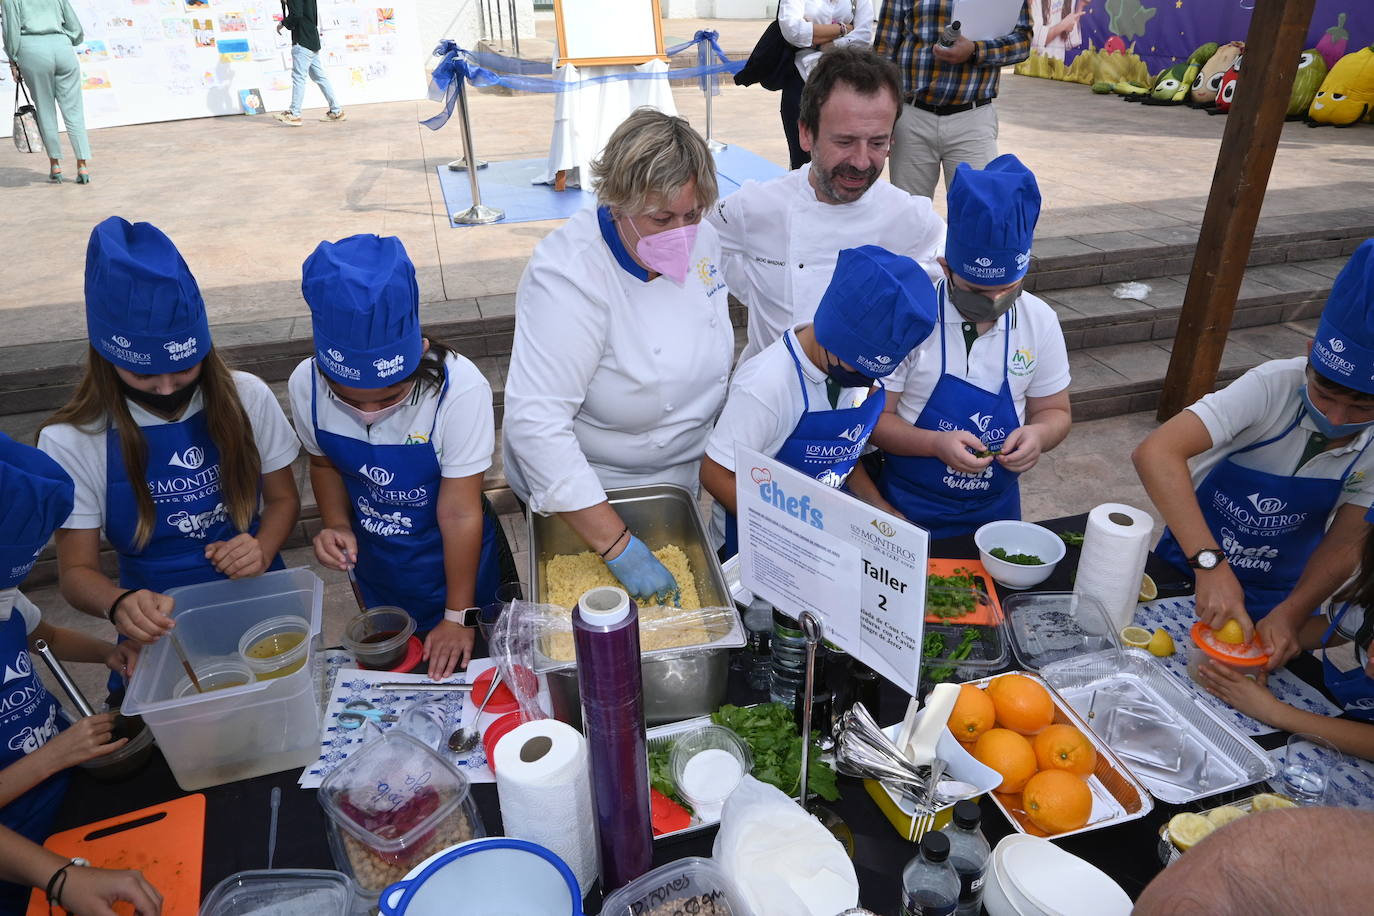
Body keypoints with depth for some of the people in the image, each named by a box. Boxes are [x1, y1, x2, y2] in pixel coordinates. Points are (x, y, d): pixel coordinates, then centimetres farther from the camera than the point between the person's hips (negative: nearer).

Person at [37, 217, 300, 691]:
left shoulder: (247, 399, -5)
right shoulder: (72, 442, -7)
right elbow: (76, 570, -1)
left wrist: (262, 549, -14)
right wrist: (119, 603, -24)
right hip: (160, 630, -1)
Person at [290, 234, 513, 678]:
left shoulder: (459, 388, -33)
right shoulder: (306, 386, -20)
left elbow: (460, 514, -25)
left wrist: (458, 616, -15)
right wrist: (337, 525, -15)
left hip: (457, 561, -4)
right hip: (376, 568, 4)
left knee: (464, 670, 21)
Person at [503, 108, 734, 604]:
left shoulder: (700, 240, -10)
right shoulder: (569, 274, -33)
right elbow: (534, 423, -38)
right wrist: (618, 545, -39)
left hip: (681, 480, 6)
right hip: (584, 493, -5)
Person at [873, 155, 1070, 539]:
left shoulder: (1040, 321, -6)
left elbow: (1055, 411, 5)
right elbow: (875, 417, -14)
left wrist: (1038, 434, -18)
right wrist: (937, 443, -30)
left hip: (996, 507, 4)